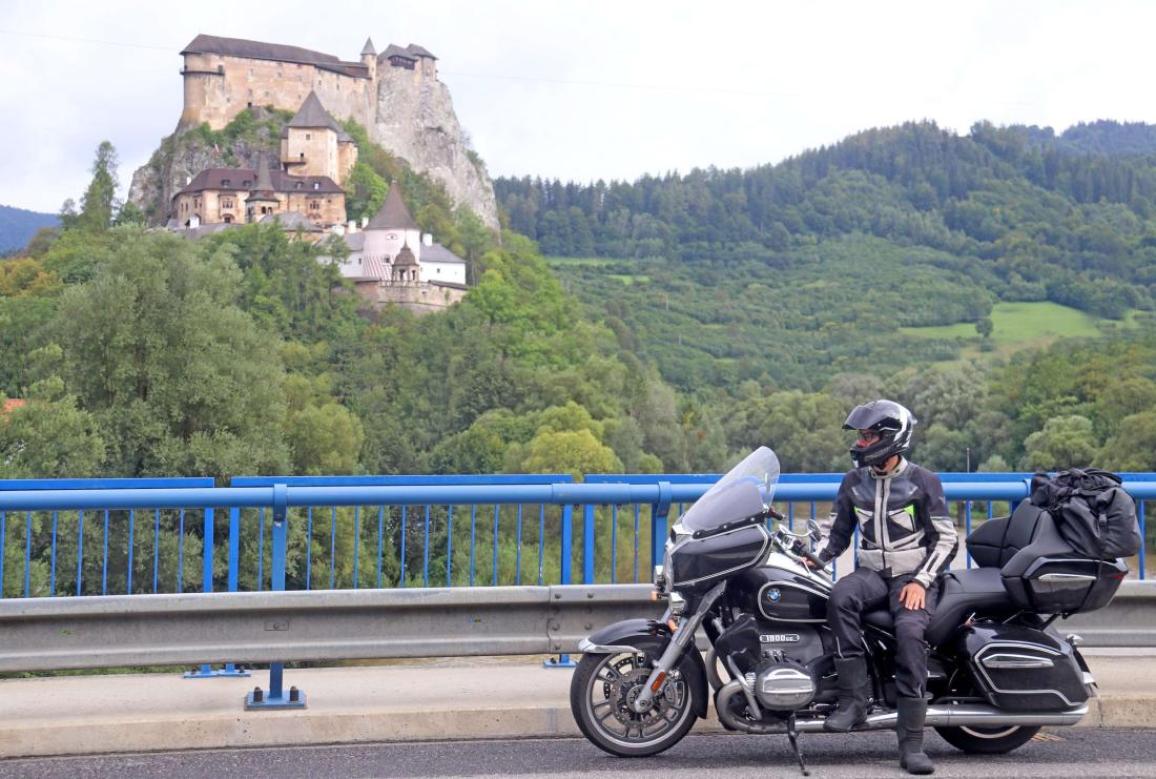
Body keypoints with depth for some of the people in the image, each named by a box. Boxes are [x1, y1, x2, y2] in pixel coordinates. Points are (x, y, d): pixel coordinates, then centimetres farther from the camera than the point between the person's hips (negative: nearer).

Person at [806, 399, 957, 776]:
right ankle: (853, 698, -30)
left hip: (914, 575, -3)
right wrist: (815, 558, -3)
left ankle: (912, 742, -27)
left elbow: (945, 539, -1)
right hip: (872, 572, 3)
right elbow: (838, 533, 17)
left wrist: (920, 581, -13)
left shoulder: (923, 481, -1)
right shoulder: (853, 482, 10)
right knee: (841, 596, -33)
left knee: (909, 631, -32)